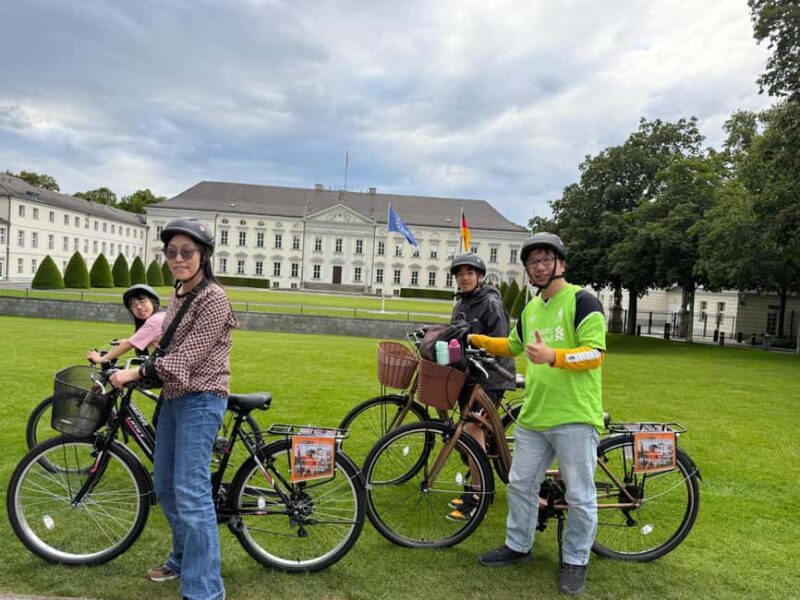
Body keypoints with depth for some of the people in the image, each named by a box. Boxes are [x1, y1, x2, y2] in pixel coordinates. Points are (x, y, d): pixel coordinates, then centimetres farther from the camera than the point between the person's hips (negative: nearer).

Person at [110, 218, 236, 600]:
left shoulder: (213, 298, -15)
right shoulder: (178, 294, 11)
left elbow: (186, 356, -19)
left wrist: (135, 374, -17)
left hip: (200, 401, -9)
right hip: (172, 398, 9)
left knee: (191, 494, -10)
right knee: (164, 487, 18)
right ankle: (182, 560, 37)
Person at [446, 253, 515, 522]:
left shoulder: (491, 303, -12)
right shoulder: (460, 305, 13)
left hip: (490, 377, -8)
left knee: (473, 429, -13)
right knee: (474, 429, 12)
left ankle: (473, 499, -8)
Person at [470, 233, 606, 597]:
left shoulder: (581, 300, -9)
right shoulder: (530, 309, 14)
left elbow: (595, 354, -18)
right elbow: (512, 346, 30)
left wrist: (553, 356, -32)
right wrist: (476, 339, 23)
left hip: (575, 417, -7)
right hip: (533, 417, 7)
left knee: (579, 496, 5)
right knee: (520, 485, 15)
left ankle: (575, 561, 24)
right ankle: (518, 546, 33)